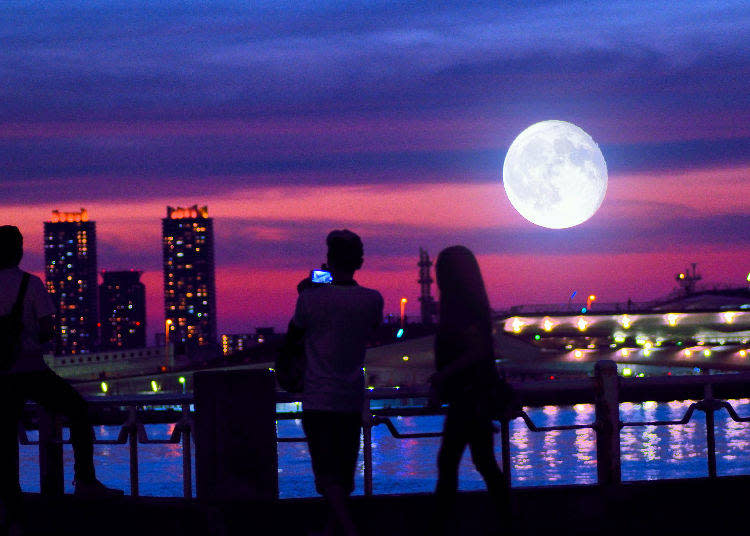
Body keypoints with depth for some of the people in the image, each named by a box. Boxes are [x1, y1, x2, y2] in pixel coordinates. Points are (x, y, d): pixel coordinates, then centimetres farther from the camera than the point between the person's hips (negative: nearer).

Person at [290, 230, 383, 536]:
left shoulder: (312, 298, -11)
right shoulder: (373, 300, -1)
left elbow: (294, 332, 6)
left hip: (318, 399, -4)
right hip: (352, 399, 4)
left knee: (328, 476, -5)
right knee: (344, 473, 15)